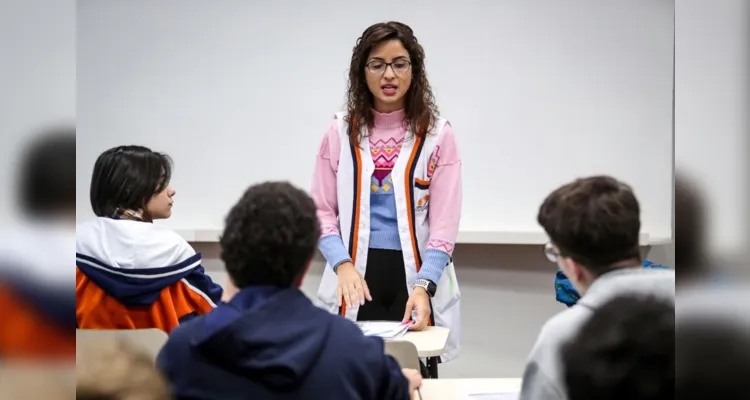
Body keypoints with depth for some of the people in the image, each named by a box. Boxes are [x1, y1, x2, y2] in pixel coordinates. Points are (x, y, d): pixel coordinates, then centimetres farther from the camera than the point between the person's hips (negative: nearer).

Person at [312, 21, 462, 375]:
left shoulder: (437, 135, 1)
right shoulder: (341, 132, 6)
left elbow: (444, 224, -5)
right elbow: (322, 211, 3)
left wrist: (423, 285, -18)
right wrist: (343, 265, -14)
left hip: (415, 276, -1)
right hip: (356, 278, 1)